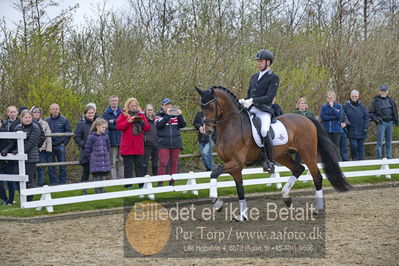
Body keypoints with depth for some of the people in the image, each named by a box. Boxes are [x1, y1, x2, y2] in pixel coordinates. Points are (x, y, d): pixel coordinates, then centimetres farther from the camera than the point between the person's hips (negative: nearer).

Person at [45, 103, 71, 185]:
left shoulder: (64, 120, 3)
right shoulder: (46, 120, 5)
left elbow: (68, 132, 5)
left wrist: (64, 143, -3)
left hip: (60, 146, -1)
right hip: (50, 147, 1)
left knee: (62, 166, 1)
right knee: (51, 167, 4)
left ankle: (62, 183, 9)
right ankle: (53, 183, 11)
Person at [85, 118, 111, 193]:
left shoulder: (105, 136, 6)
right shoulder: (92, 137, -9)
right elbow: (87, 149, -3)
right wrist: (92, 156, 2)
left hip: (105, 160, 4)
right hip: (96, 161, -4)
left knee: (103, 178, 9)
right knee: (96, 177, -3)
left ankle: (102, 192, 17)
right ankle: (97, 193, 3)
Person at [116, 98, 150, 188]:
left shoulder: (141, 115, 13)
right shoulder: (123, 115, 5)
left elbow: (147, 128, 9)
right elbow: (118, 126, -7)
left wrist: (142, 122, -10)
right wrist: (128, 121, -15)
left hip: (139, 146, 3)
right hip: (127, 147, -3)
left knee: (140, 165, 4)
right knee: (128, 165, -1)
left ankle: (142, 184, 7)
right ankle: (128, 184, 2)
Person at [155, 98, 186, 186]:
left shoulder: (175, 115, 10)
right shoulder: (159, 116, 4)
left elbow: (183, 125, 3)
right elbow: (159, 124, -15)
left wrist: (180, 115, -12)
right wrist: (167, 115, -19)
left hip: (176, 143, 3)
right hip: (164, 144, -3)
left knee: (174, 164, 5)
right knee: (162, 163, -10)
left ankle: (172, 183, 13)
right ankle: (160, 183, -6)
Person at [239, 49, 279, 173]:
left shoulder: (273, 78, 0)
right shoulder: (254, 77, 23)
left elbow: (269, 97, -12)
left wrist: (253, 101, -22)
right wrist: (243, 101, 4)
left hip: (264, 110, -8)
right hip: (251, 109, 8)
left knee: (264, 130, -31)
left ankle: (270, 161, -24)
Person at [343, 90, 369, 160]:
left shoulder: (361, 106, 6)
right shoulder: (346, 106, 1)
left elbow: (366, 117, 7)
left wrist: (365, 127, -1)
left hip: (361, 131, 2)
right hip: (351, 131, -2)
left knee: (361, 146, 6)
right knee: (354, 145, -12)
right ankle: (354, 159, 7)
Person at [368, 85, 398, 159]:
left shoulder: (391, 101, 12)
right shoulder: (375, 101, -1)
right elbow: (370, 113, -1)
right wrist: (375, 119, -14)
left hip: (389, 122, 5)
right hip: (381, 123, -5)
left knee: (389, 141, 9)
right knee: (380, 141, -7)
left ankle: (389, 157, 15)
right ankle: (379, 158, -4)